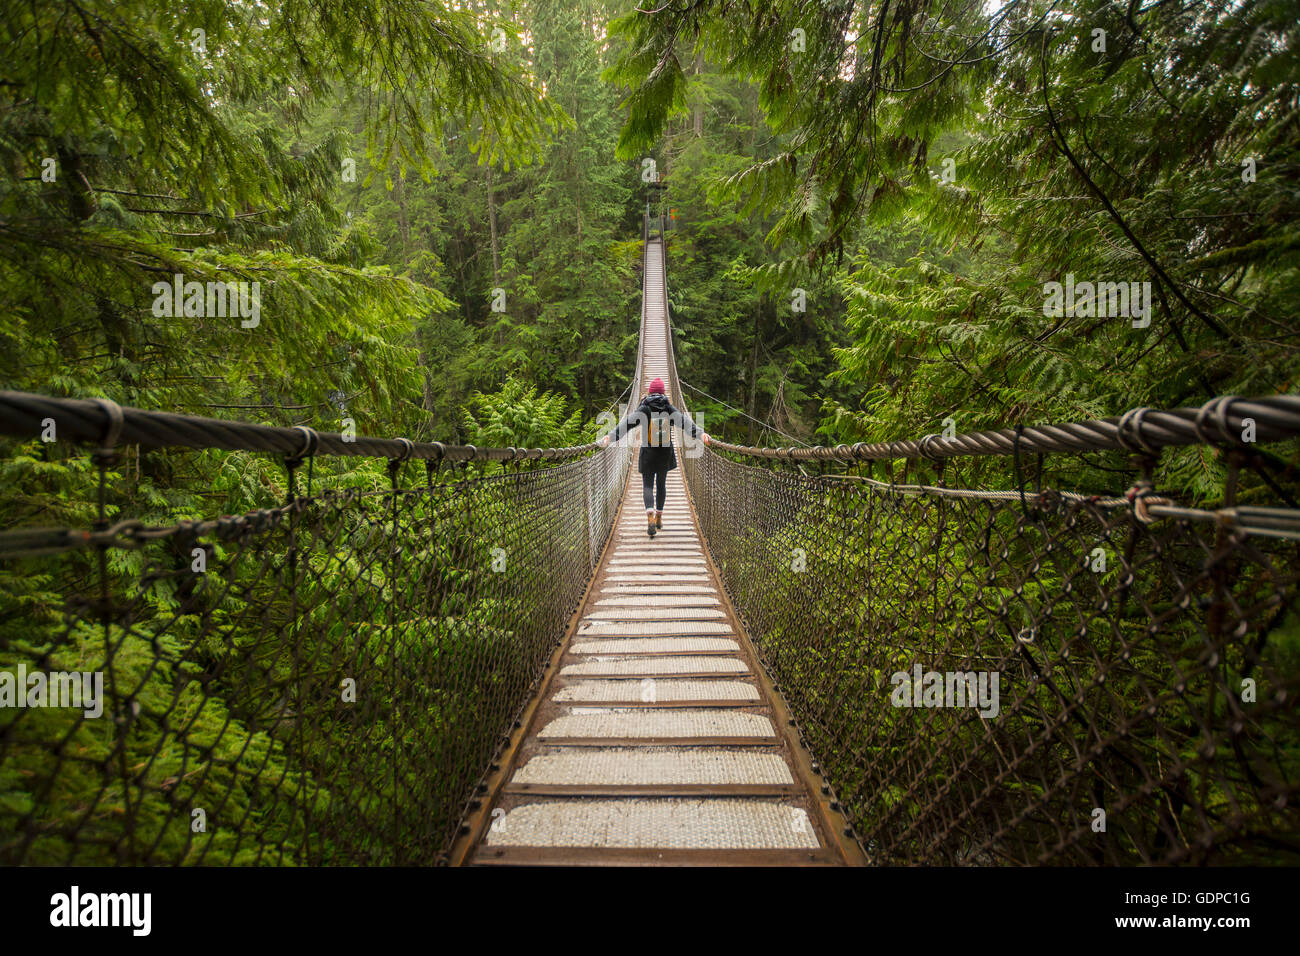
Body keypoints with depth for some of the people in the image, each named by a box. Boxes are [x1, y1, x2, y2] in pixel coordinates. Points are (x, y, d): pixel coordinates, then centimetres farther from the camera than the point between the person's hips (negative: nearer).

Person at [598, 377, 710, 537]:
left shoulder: (644, 408, -6)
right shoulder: (669, 408, 2)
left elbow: (628, 422, -19)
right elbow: (684, 421, -11)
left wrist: (611, 436, -28)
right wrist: (700, 433, -19)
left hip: (648, 453, -2)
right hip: (665, 453, 3)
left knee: (647, 485, 0)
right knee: (661, 484, 18)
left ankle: (650, 514, -25)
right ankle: (659, 516, 25)